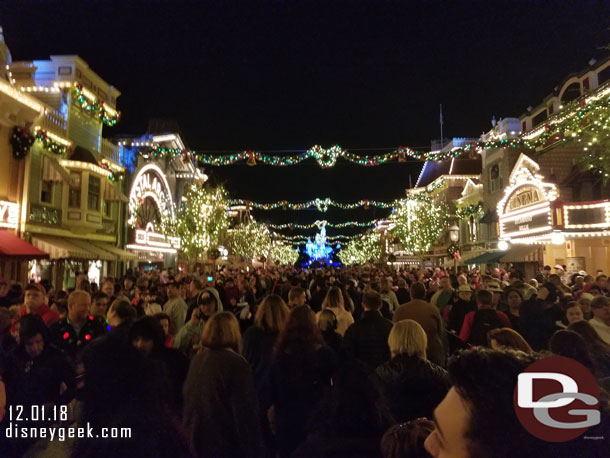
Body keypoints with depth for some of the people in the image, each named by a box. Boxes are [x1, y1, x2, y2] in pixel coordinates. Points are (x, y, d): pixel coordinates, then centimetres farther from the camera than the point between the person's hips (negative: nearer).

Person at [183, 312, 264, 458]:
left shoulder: (196, 360, 1)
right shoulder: (236, 363, -20)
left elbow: (188, 403, 12)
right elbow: (246, 413, -20)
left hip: (195, 442, 7)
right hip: (226, 446, -6)